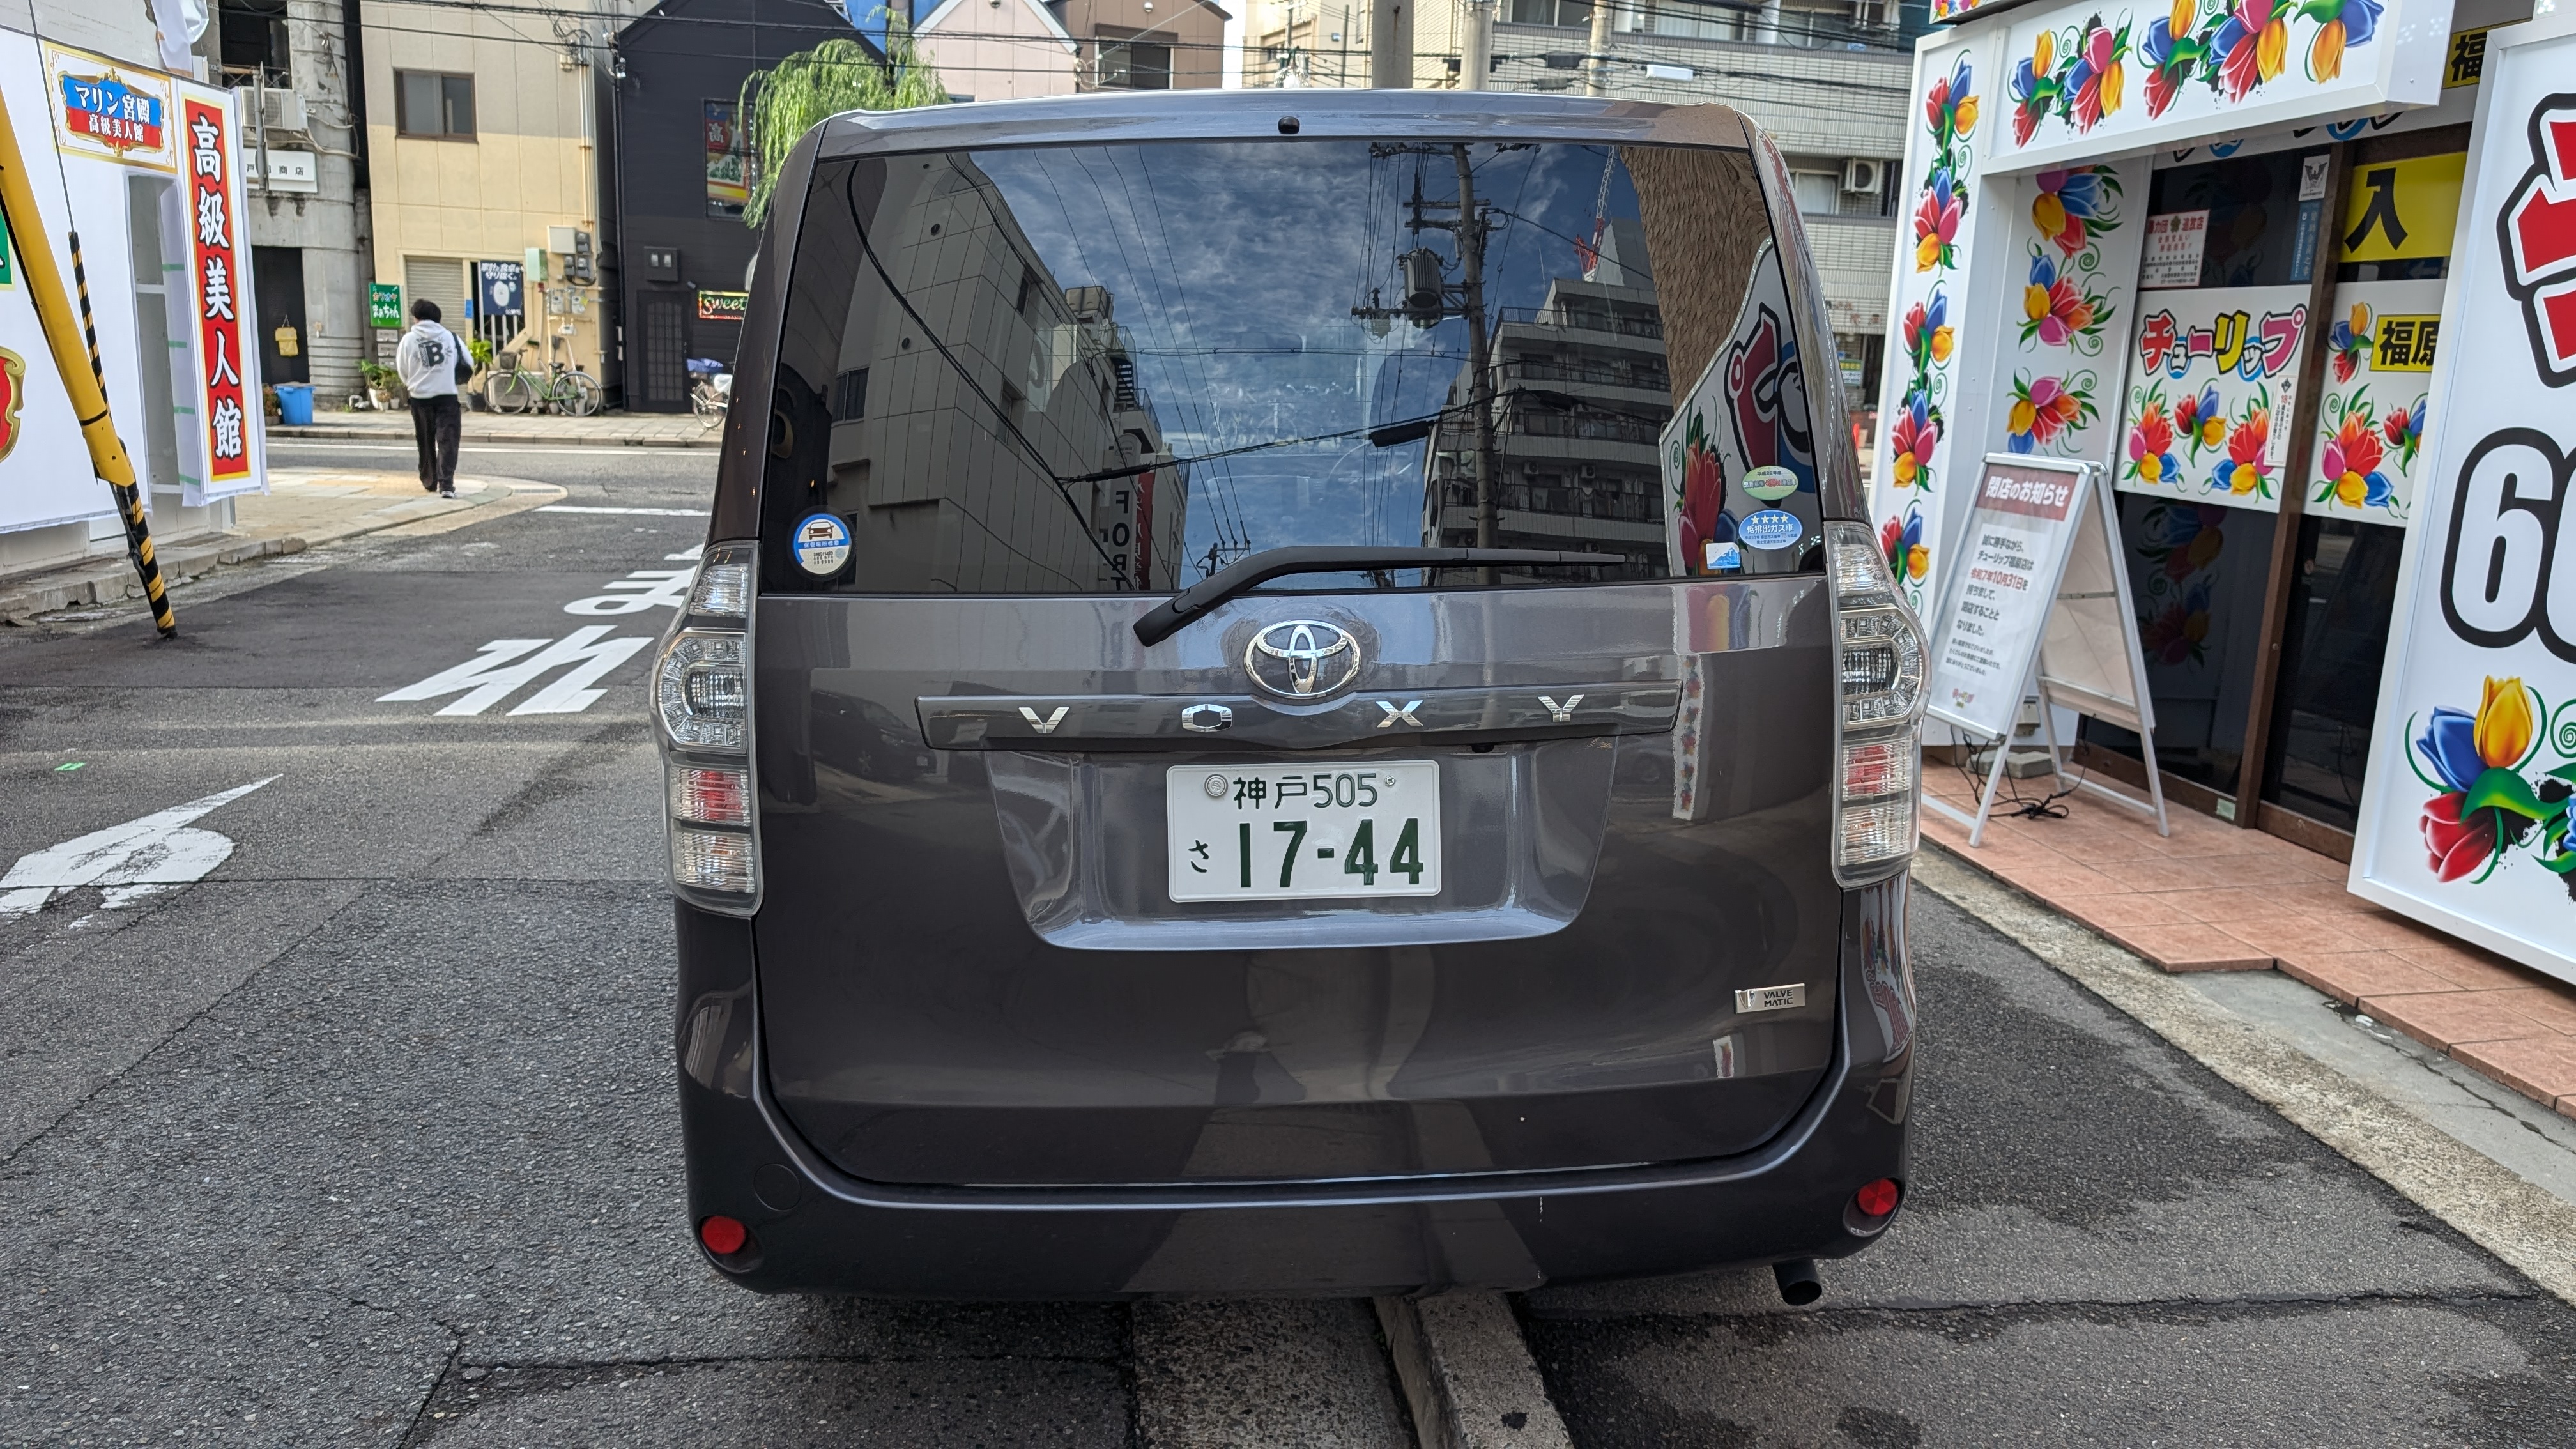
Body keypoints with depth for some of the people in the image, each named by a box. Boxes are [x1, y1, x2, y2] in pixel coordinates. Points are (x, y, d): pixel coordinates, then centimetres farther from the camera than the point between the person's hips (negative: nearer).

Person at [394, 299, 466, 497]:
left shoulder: (409, 339, -2)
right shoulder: (450, 336, 1)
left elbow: (402, 369, 6)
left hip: (421, 397, 1)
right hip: (448, 395, -1)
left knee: (426, 441, 16)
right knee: (447, 441, -4)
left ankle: (430, 481, 28)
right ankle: (446, 484, -16)